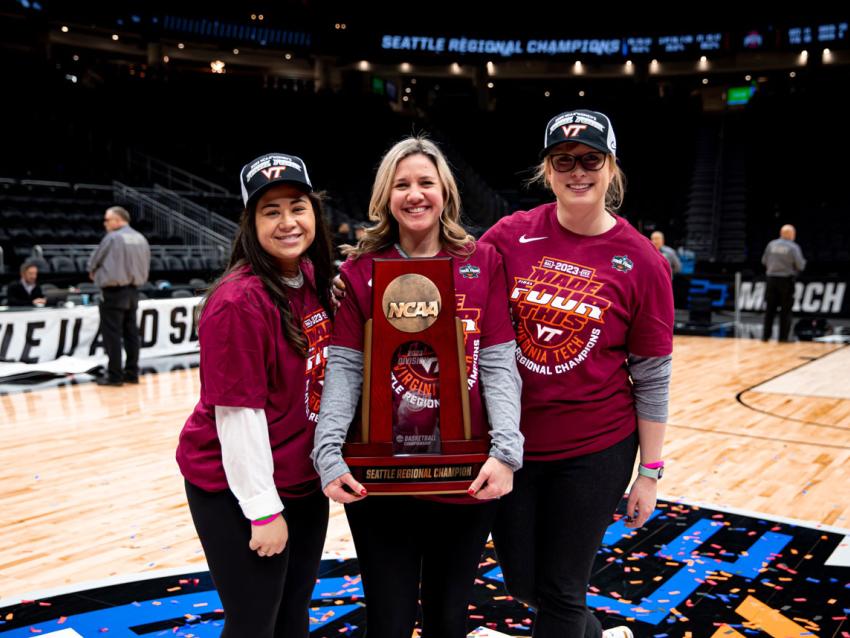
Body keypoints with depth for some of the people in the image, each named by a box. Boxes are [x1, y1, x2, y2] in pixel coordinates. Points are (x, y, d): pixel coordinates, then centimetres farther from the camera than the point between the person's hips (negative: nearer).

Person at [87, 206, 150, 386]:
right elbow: (145, 266, 11)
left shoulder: (112, 238, -13)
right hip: (133, 291, 7)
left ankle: (114, 375, 1)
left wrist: (94, 273, 18)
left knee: (112, 335, -1)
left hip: (113, 292, -7)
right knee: (131, 333, 11)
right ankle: (132, 373, 15)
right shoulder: (141, 239, 7)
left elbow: (93, 262, -2)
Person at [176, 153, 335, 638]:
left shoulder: (312, 276, 0)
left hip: (305, 481, 7)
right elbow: (237, 413, -22)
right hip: (240, 490, -7)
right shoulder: (239, 302, -23)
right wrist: (264, 509, -17)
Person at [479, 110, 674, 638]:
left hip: (596, 450, -3)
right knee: (523, 581, 18)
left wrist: (650, 471, -1)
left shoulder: (641, 261, -9)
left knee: (561, 592, 9)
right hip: (512, 441, 3)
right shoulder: (510, 236, -6)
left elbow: (652, 378, -4)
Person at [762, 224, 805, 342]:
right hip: (787, 280, -3)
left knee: (769, 309, 7)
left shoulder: (771, 245, 2)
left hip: (772, 279, 3)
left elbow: (764, 261, 7)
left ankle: (766, 336, 8)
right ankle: (783, 337, 4)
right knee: (785, 310, 4)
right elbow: (800, 265, -7)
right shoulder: (793, 247, -6)